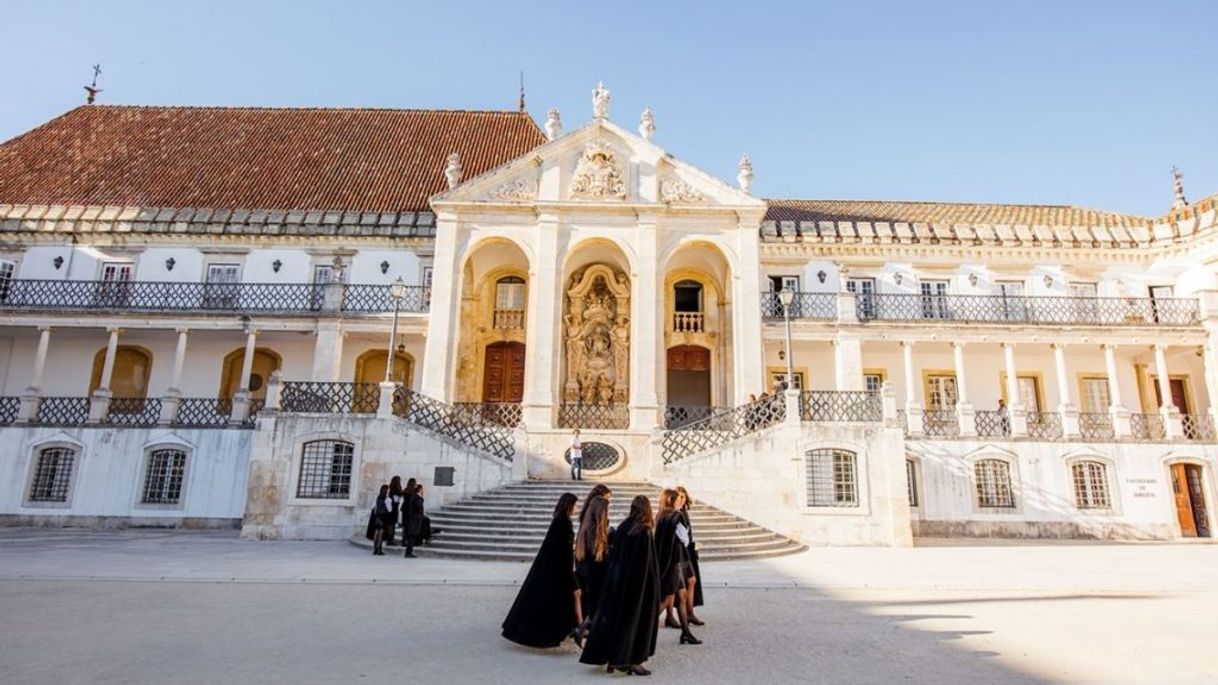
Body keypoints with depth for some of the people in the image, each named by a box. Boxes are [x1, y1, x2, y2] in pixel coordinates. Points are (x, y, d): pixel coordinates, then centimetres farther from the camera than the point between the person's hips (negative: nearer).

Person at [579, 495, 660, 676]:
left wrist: (614, 576, 15)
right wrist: (654, 586, -7)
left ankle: (608, 657, 20)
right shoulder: (645, 532, -16)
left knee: (612, 615, 13)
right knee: (637, 619, 6)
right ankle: (631, 661, 10)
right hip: (639, 582, -6)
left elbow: (613, 555, 7)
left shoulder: (622, 527, 1)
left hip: (617, 579, 6)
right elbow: (649, 564, -15)